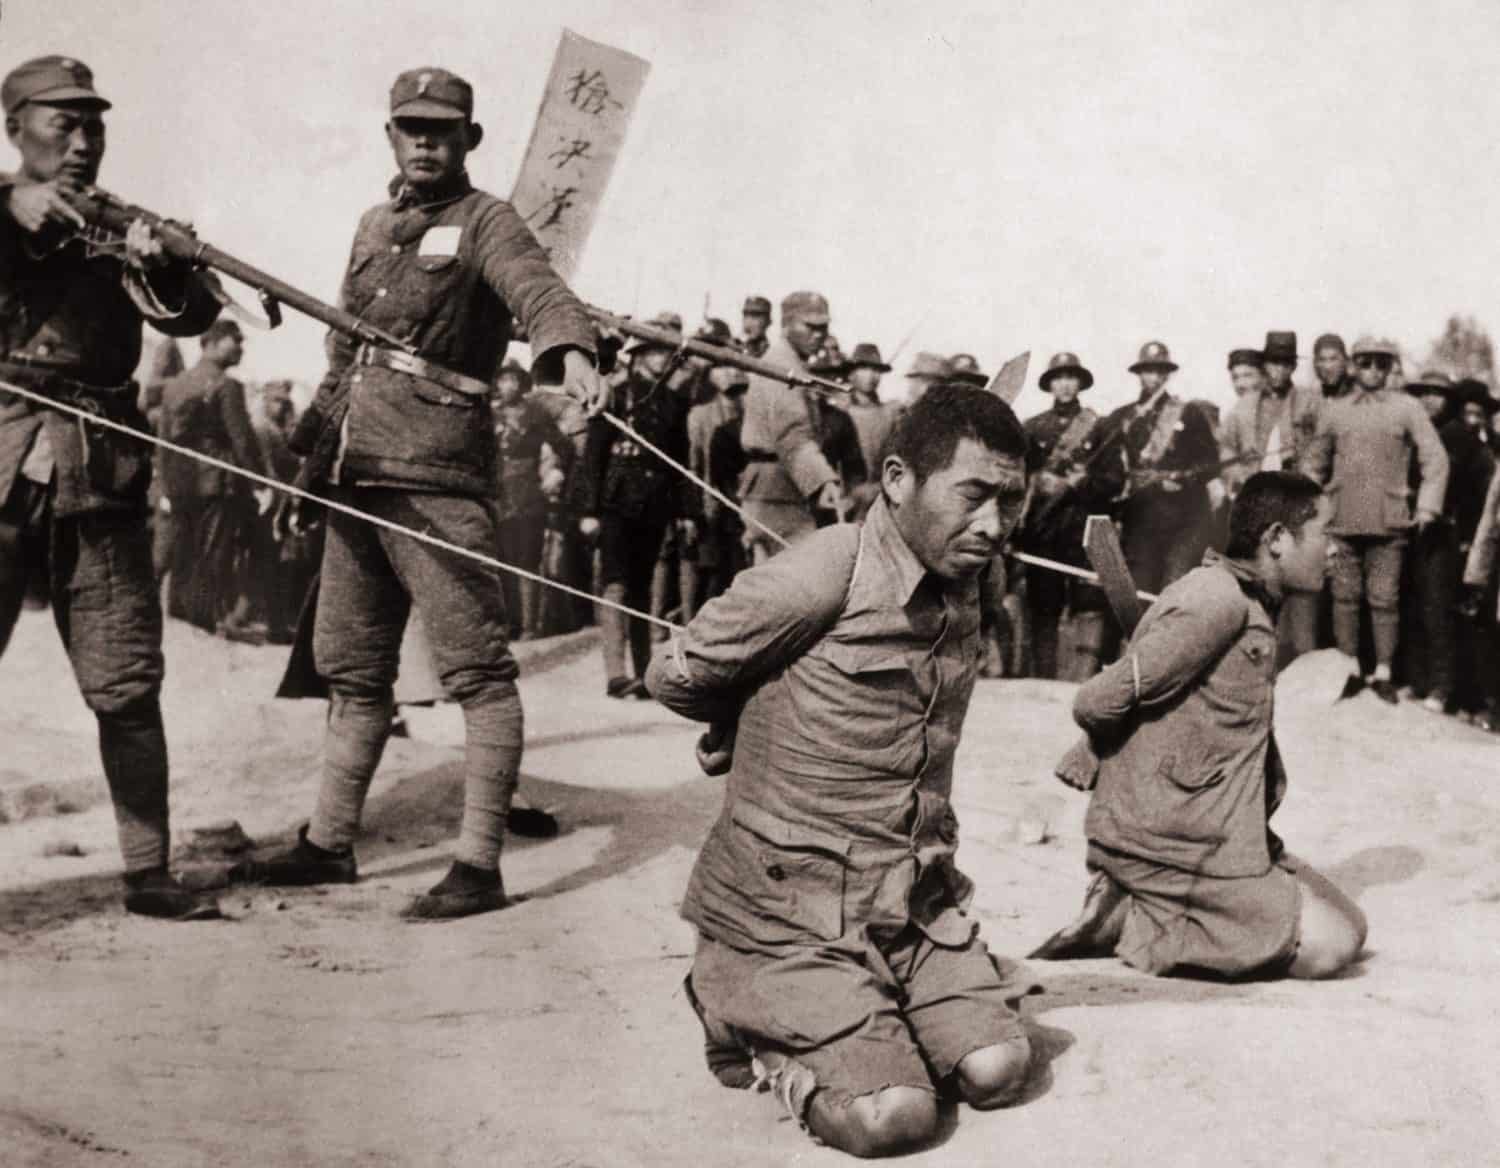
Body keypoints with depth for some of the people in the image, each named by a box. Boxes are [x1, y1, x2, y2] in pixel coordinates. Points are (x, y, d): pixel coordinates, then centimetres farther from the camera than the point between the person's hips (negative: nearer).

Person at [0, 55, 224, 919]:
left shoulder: (118, 228, 16)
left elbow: (193, 316, 3)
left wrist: (160, 266, -17)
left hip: (100, 479, 2)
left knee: (128, 686, 3)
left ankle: (149, 874, 10)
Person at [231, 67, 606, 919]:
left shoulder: (485, 222, -2)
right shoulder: (374, 227, 20)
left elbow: (539, 289, -22)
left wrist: (572, 354, -43)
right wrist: (310, 442, 26)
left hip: (437, 479, -8)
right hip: (355, 478, 8)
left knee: (478, 670, -7)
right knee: (353, 669, 15)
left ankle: (479, 866, -3)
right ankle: (330, 844, 26)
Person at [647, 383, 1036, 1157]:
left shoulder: (961, 591, 5)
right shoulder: (823, 576, -20)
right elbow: (675, 678, -8)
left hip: (914, 904, 7)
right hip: (792, 915, -7)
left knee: (997, 1071, -8)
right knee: (891, 1115, -18)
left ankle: (864, 1024, 18)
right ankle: (752, 1019, 9)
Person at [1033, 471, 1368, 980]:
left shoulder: (1247, 604, 13)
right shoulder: (1217, 601, -19)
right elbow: (1095, 703, -19)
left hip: (1221, 835, 10)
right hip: (1169, 844, -10)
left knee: (1348, 924, 7)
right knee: (1331, 946, -11)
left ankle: (1131, 910, 5)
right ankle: (1130, 924, -6)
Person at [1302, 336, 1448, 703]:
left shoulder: (1407, 408, 4)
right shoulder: (1333, 409, 9)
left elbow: (1435, 460, 4)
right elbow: (1314, 464, 15)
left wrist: (1426, 508, -3)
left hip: (1389, 522, -1)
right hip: (1342, 521, 2)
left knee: (1384, 600, -1)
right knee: (1345, 596, 4)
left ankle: (1383, 673, 8)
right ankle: (1351, 669, 13)